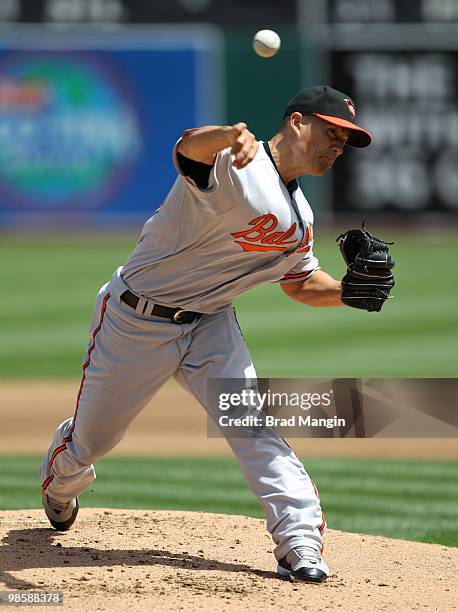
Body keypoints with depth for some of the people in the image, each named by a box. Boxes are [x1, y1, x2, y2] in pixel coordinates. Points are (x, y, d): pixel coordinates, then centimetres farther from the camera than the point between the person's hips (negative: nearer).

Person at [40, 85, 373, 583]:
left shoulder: (300, 218, 4)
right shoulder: (233, 166, -24)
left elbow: (300, 283, 16)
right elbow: (188, 148, -46)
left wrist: (349, 291, -6)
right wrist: (230, 136, -72)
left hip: (210, 326, 6)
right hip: (136, 321, -6)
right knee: (92, 438, 12)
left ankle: (299, 542, -22)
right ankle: (60, 481, 47)